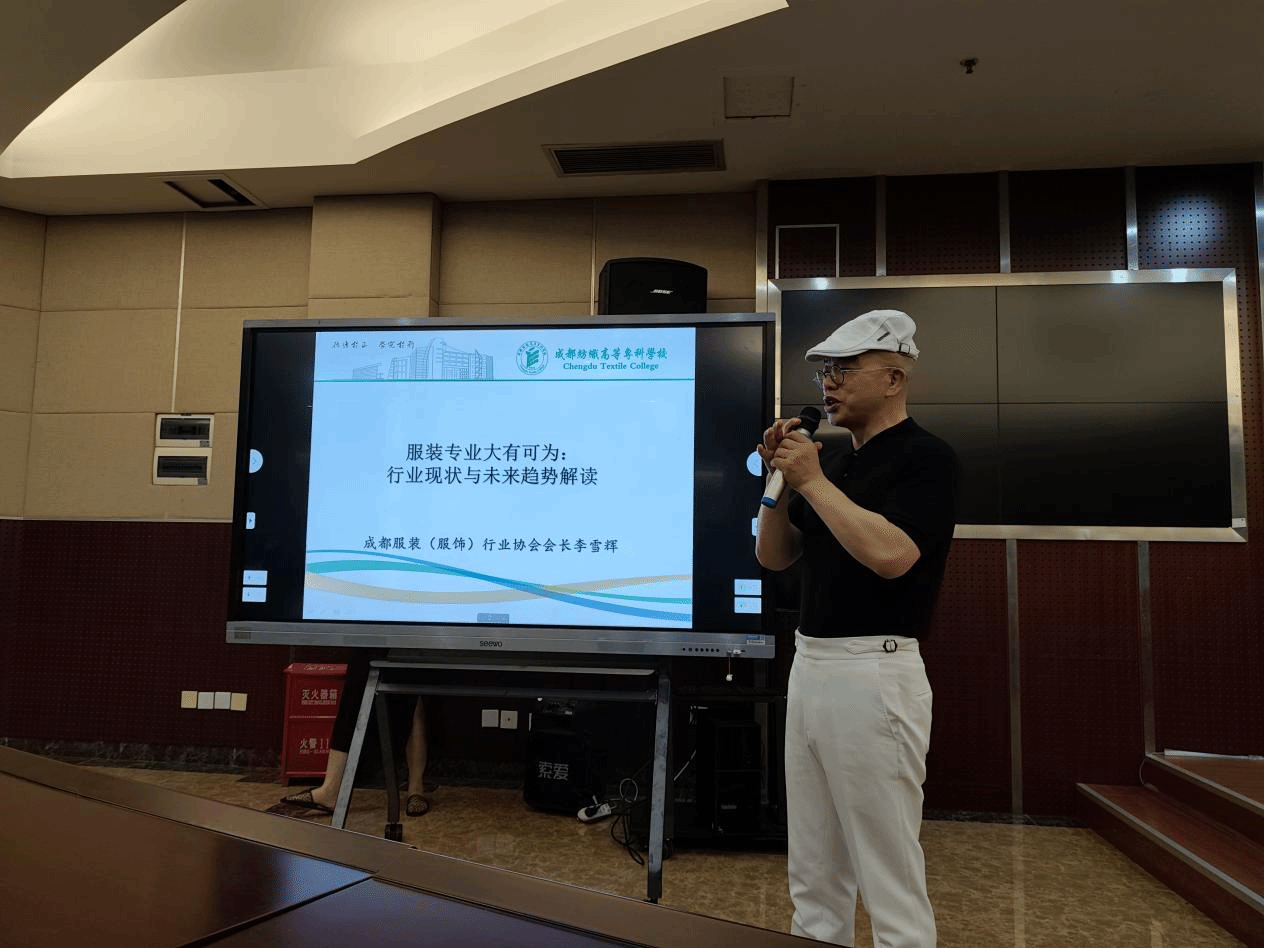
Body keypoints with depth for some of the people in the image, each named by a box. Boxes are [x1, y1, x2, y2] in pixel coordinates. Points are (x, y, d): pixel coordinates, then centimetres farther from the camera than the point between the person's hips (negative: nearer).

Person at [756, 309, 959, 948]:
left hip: (873, 674, -8)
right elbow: (774, 556, 15)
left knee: (888, 872, 2)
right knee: (812, 874, 16)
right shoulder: (832, 460, 14)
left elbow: (891, 554, -24)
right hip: (807, 667, 8)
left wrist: (813, 481, -16)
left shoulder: (925, 458, -8)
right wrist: (780, 478, 1)